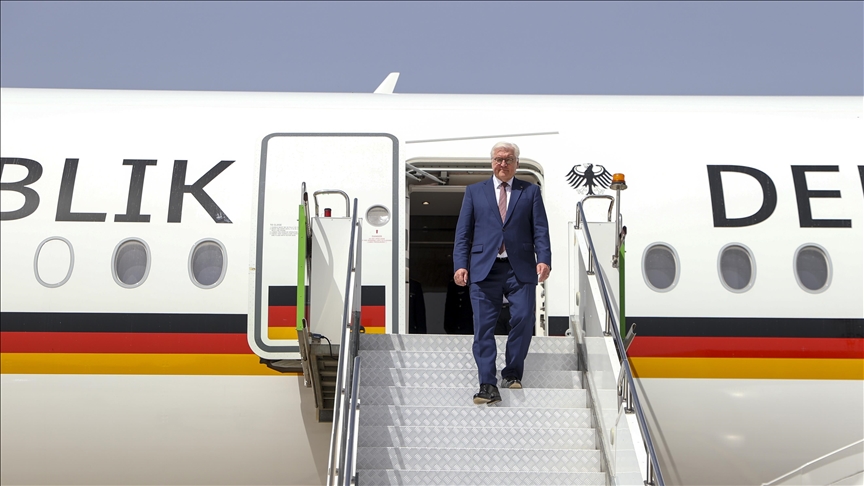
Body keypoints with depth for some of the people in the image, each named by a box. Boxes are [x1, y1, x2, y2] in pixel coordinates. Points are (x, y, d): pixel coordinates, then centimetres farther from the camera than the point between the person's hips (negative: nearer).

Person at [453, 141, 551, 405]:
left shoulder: (530, 191, 14)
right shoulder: (474, 191, 15)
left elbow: (540, 230, 5)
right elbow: (463, 232, 9)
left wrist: (544, 260, -10)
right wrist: (460, 264, -3)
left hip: (521, 269, 0)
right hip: (484, 268, 0)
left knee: (523, 319, -7)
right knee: (483, 326, -6)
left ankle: (512, 373, 14)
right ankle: (488, 385, -6)